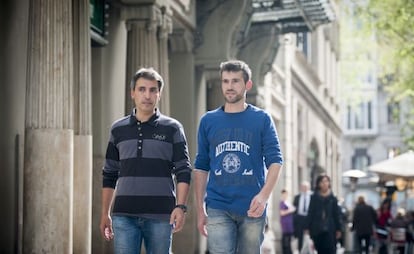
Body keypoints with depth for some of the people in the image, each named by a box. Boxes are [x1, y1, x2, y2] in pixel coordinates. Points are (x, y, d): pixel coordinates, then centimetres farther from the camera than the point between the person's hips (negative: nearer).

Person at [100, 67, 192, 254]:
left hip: (160, 215, -1)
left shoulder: (172, 129, 4)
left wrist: (180, 206, -12)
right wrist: (105, 213, 11)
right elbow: (110, 175, 14)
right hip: (124, 215, 2)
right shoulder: (118, 129, 11)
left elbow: (183, 171, 0)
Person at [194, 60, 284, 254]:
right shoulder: (208, 121, 9)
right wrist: (200, 210, 8)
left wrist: (264, 195, -18)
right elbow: (201, 167, 12)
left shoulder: (262, 119, 4)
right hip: (218, 209, 0)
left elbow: (275, 161, -2)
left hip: (252, 209, 0)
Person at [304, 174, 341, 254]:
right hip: (317, 230, 0)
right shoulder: (314, 197, 5)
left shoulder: (333, 198, 5)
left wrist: (338, 229, 3)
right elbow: (310, 213, 2)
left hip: (330, 230, 0)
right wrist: (307, 228, -3)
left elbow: (336, 215, 6)